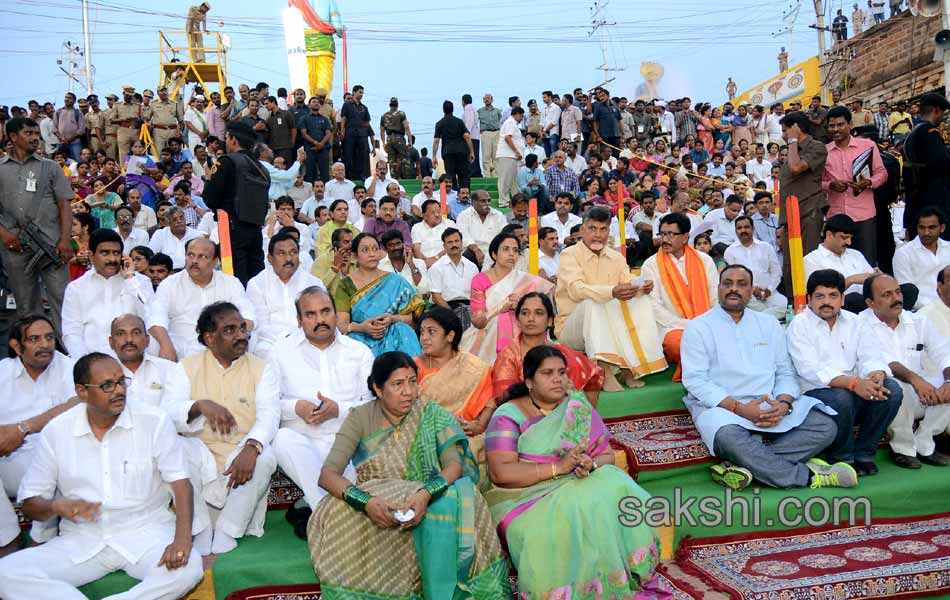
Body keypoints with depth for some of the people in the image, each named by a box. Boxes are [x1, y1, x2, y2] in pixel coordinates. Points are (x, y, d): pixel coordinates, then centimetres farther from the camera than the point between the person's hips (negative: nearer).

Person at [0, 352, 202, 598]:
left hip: (145, 531, -2)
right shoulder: (56, 431, 2)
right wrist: (57, 506, -17)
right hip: (82, 539, 3)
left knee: (188, 567, -31)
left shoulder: (154, 421, -5)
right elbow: (30, 503, 8)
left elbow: (180, 483, -9)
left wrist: (183, 538, -26)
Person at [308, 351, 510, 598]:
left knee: (445, 503, -32)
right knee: (334, 512, -30)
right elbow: (327, 474, -10)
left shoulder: (433, 415, 0)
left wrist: (426, 494, -31)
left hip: (425, 503, 0)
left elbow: (454, 464, -10)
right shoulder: (360, 418, -1)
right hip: (374, 506, 0)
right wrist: (366, 501, -28)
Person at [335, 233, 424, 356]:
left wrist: (392, 319, -16)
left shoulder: (395, 281, 12)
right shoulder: (346, 285, 6)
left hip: (392, 338, 3)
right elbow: (340, 325, -3)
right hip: (360, 338, -2)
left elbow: (409, 318, 6)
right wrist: (361, 327, -25)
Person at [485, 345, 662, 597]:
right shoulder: (509, 415, -4)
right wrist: (558, 467, -19)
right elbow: (500, 472, -15)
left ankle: (622, 580, -10)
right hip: (527, 498, -4)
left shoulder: (579, 407, 11)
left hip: (583, 487, 4)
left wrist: (591, 465, -15)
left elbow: (607, 455, 10)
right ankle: (566, 590, -13)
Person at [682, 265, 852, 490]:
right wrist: (740, 408, -18)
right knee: (729, 437, -37)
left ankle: (744, 465, -29)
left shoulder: (769, 324, 19)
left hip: (770, 407, 5)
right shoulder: (698, 328, 4)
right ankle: (807, 476, -22)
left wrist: (783, 404, -9)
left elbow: (786, 373, 14)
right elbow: (695, 381, -7)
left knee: (824, 425, -18)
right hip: (720, 407, -4)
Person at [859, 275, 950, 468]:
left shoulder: (918, 322, 11)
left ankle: (923, 444, -2)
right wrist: (914, 378, -36)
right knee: (894, 384, -35)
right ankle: (903, 447, -12)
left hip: (919, 398, 5)